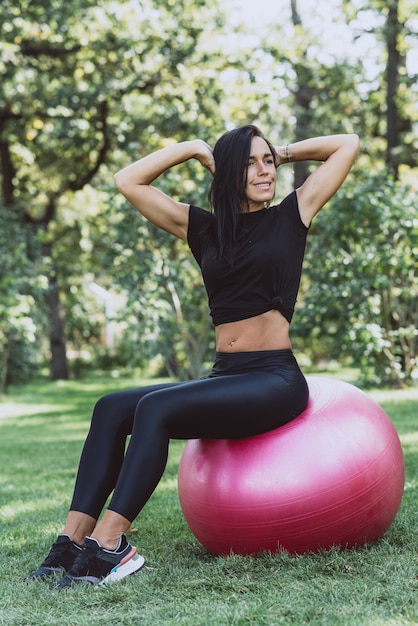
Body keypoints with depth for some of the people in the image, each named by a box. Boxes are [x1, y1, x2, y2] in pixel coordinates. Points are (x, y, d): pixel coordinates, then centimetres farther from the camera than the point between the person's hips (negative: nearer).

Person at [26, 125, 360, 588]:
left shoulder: (290, 217, 6)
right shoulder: (205, 229, 14)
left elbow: (347, 144, 9)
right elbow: (129, 182, 15)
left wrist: (285, 152, 15)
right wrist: (195, 149, 15)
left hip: (276, 380, -5)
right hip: (224, 376, 5)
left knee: (155, 409, -27)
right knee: (112, 408, -15)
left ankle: (108, 547, -29)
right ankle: (74, 538, -20)